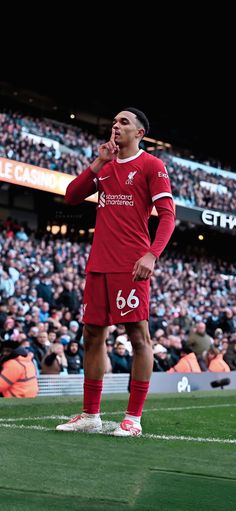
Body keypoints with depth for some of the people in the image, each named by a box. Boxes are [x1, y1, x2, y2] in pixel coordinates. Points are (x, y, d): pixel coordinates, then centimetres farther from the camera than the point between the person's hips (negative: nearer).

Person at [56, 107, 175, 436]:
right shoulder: (105, 166, 18)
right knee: (92, 335, 8)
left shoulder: (151, 165, 0)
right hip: (98, 264, 7)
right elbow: (71, 196, 15)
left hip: (130, 266, -7)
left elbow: (167, 214, -8)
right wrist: (98, 164, 5)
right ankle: (90, 415, 15)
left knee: (138, 336, -6)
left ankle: (133, 418, -3)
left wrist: (152, 255, -21)